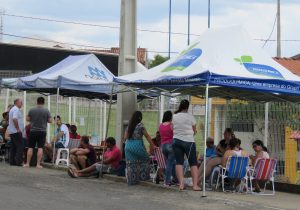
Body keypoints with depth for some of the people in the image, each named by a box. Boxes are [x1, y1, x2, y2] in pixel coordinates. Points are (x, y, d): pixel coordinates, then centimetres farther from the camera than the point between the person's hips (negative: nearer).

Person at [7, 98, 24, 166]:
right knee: (20, 146, -10)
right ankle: (19, 162, -15)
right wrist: (18, 129, -21)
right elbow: (14, 119, -27)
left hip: (12, 132, 10)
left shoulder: (12, 109, 20)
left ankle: (12, 161, 10)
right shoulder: (16, 110, -13)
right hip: (16, 132, -10)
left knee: (13, 147, 11)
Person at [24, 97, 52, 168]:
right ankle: (38, 164, -3)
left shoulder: (31, 110, -3)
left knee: (30, 147, 6)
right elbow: (50, 121, -3)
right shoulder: (46, 111, -5)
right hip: (42, 131, -1)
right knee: (40, 148, 0)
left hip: (33, 131, 1)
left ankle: (27, 163, 8)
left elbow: (27, 119, 4)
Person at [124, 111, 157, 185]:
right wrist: (153, 145, 0)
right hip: (137, 145, -5)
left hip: (128, 145, 5)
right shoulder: (140, 125, -5)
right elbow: (147, 136, -4)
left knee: (131, 163, 7)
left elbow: (125, 137, 12)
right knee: (145, 159, 12)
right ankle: (143, 176, 6)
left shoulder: (129, 126, 11)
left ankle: (131, 180, 8)